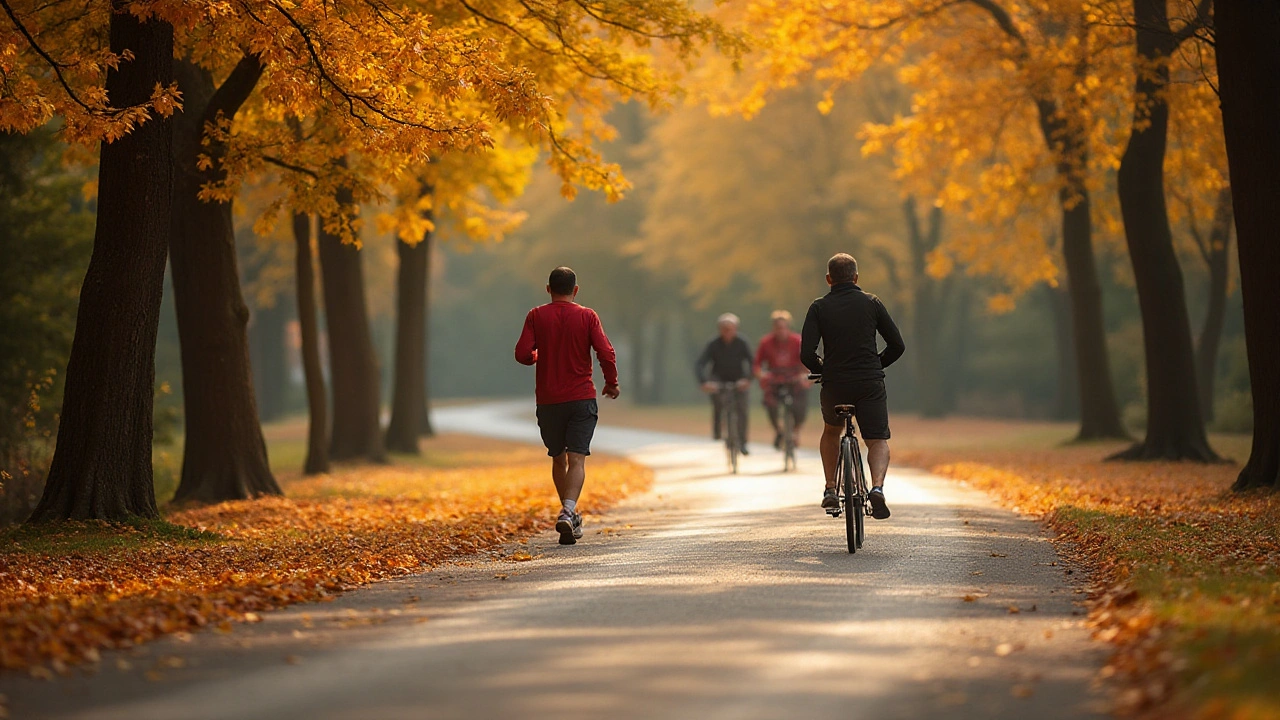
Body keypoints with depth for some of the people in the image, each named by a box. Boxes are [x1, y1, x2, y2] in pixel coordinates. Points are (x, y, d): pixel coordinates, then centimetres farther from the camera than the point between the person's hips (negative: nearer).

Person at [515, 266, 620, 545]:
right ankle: (567, 512, -27)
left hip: (548, 401, 2)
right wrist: (611, 383, 7)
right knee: (577, 460, -7)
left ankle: (570, 515, 26)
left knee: (558, 459, 18)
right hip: (582, 397, -2)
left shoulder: (536, 316, 0)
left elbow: (522, 354, -8)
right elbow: (606, 354, -9)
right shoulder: (587, 316, -1)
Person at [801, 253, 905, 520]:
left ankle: (831, 489, 20)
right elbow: (897, 345, 5)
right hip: (871, 383, -1)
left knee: (831, 432, 28)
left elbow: (807, 354, -8)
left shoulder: (819, 308, 1)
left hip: (834, 385, 1)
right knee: (878, 440, 7)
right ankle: (877, 487, -20)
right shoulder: (872, 303, 4)